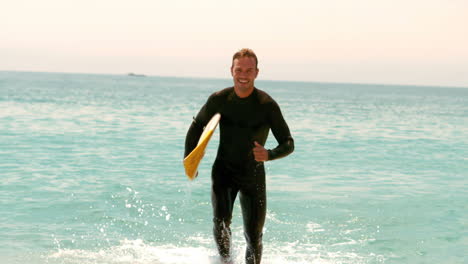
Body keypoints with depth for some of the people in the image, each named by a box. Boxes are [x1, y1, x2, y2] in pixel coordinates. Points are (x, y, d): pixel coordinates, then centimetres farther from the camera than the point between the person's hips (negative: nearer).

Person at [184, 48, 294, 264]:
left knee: (254, 236, 1)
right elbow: (197, 125, 9)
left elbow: (288, 144, -13)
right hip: (223, 172, 1)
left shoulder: (267, 105, -15)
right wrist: (189, 158, -3)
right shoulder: (219, 100, -7)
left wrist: (268, 155, -34)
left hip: (253, 175, -1)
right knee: (221, 221, -20)